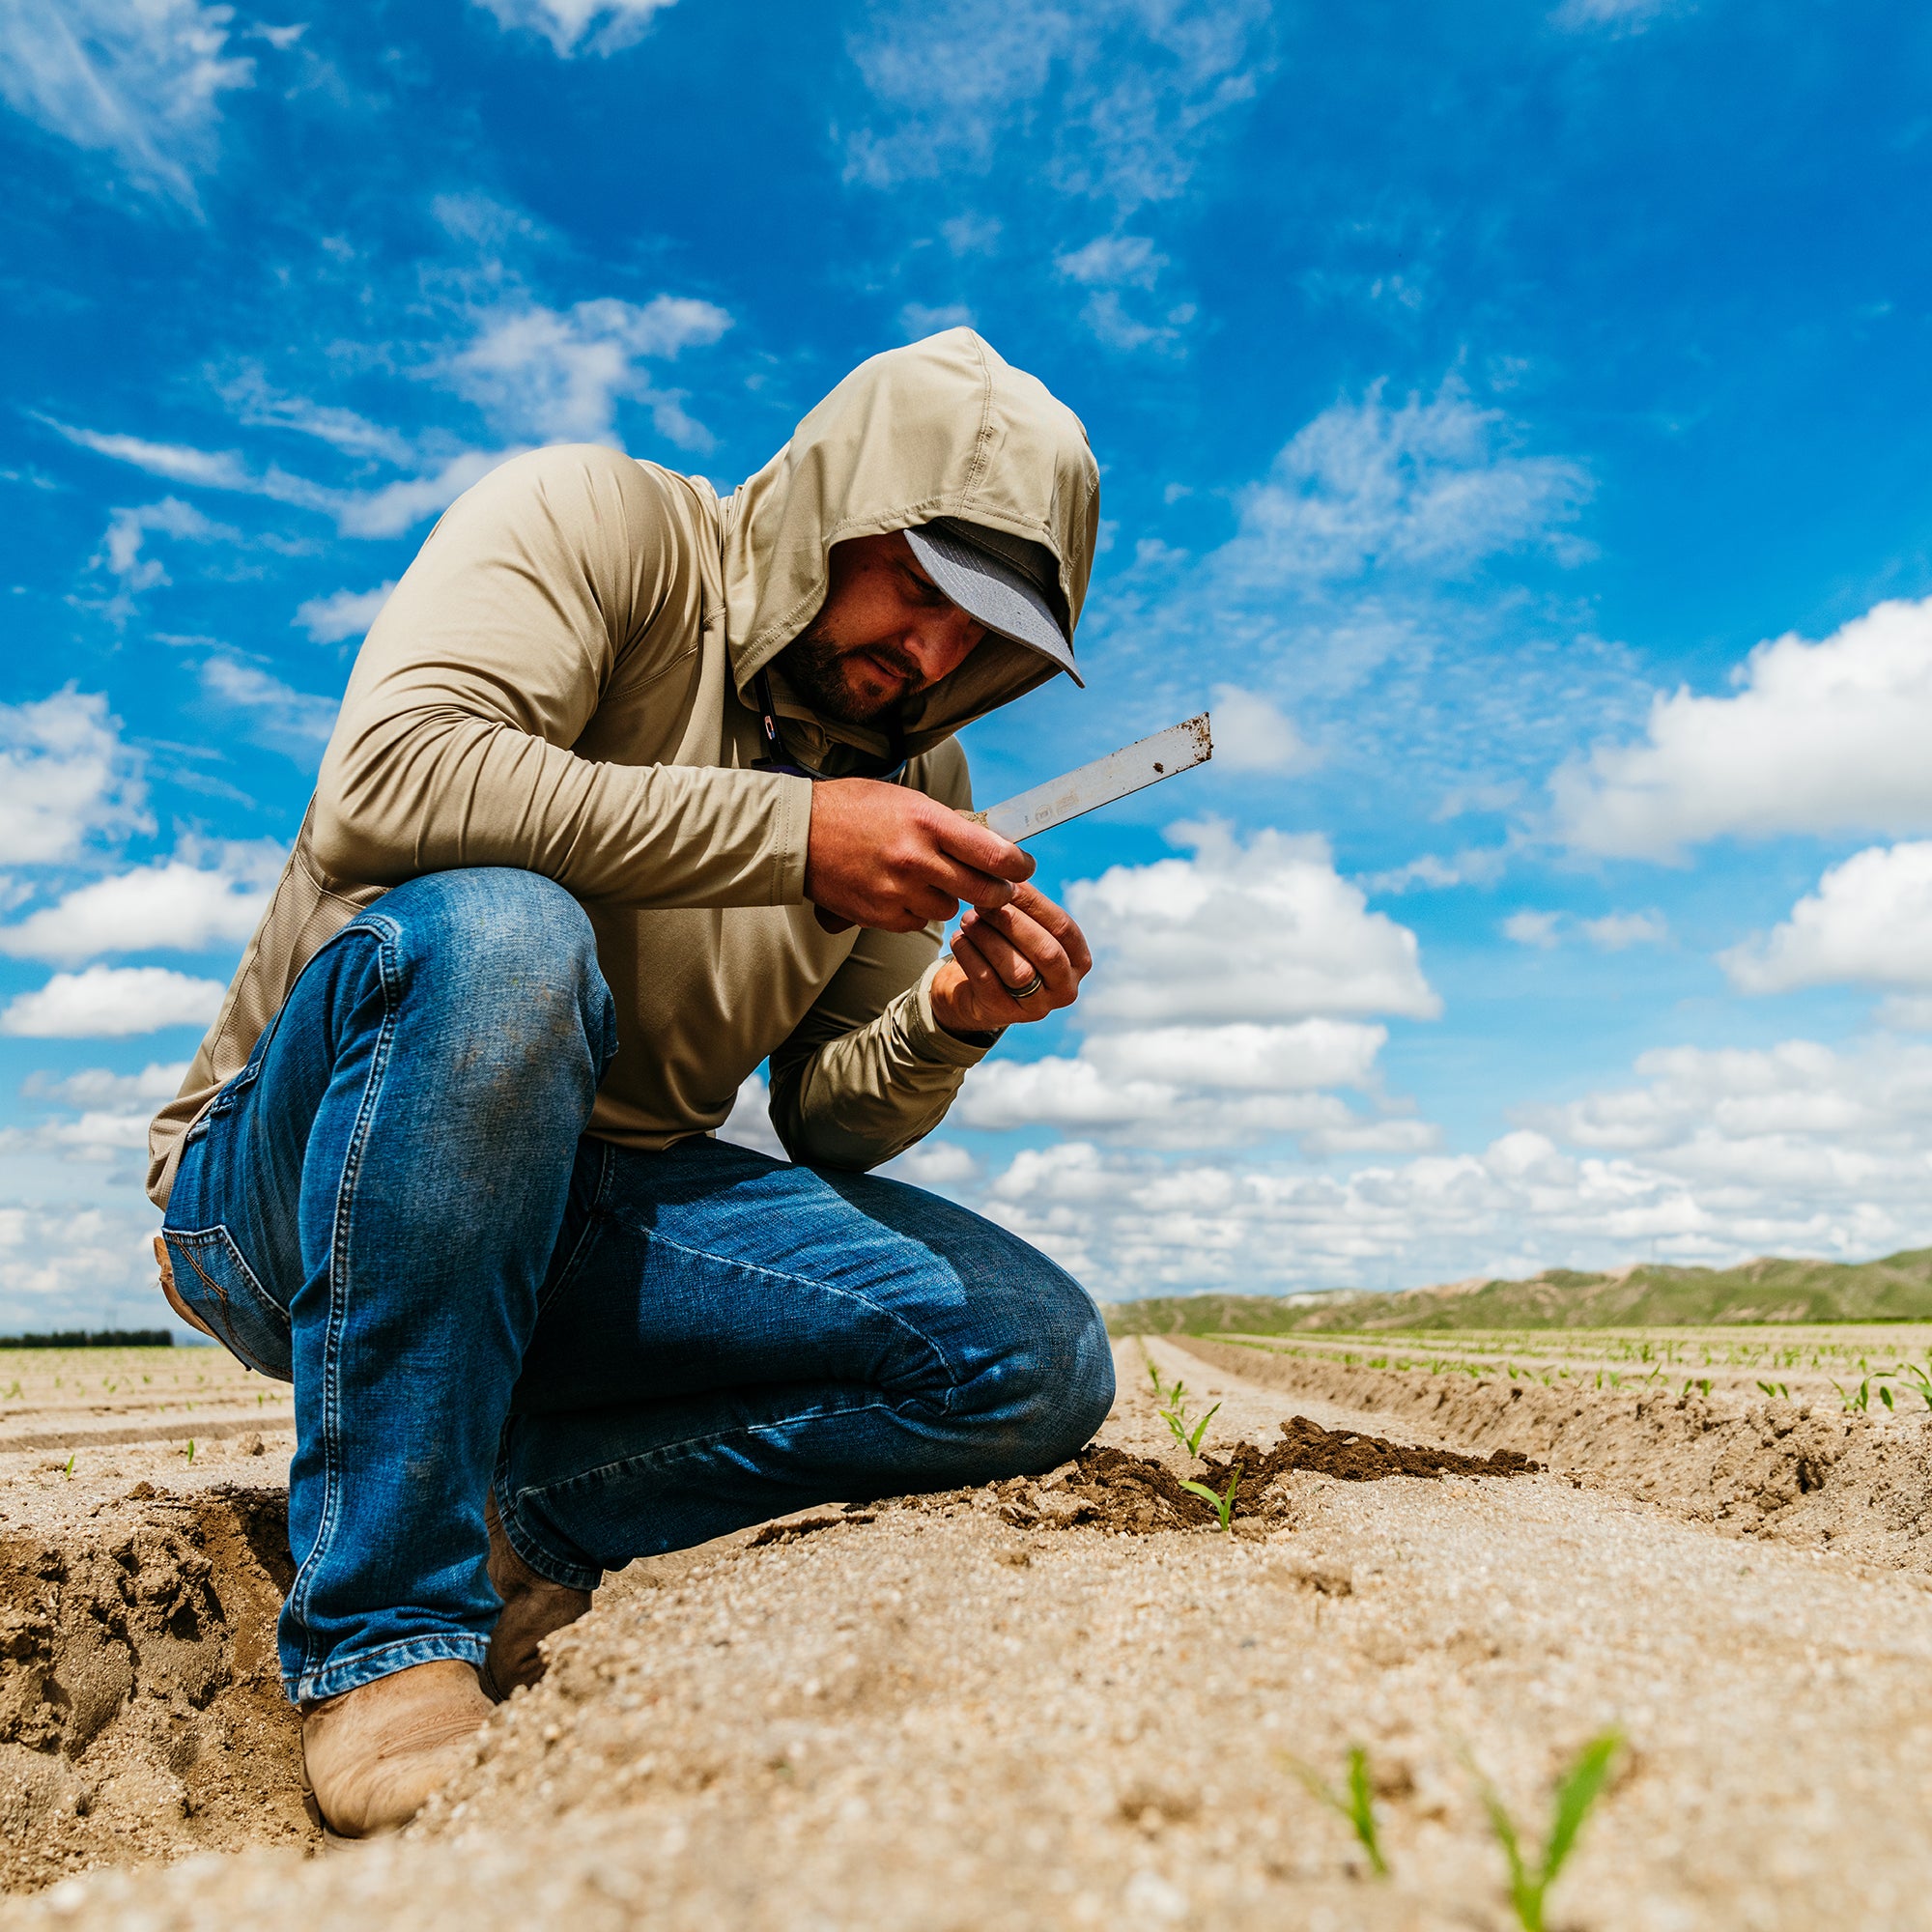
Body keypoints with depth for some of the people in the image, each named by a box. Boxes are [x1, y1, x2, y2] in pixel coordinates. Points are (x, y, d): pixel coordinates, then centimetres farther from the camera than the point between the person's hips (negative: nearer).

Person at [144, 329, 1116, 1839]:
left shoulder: (917, 773, 6)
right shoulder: (595, 523, -8)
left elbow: (826, 1121, 7)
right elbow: (385, 779, -27)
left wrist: (945, 1026, -14)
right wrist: (789, 831, -28)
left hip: (592, 1217, 5)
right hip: (290, 1193, -4)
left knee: (1040, 1360, -11)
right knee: (496, 933, -38)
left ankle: (520, 1517, -8)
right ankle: (381, 1640, -23)